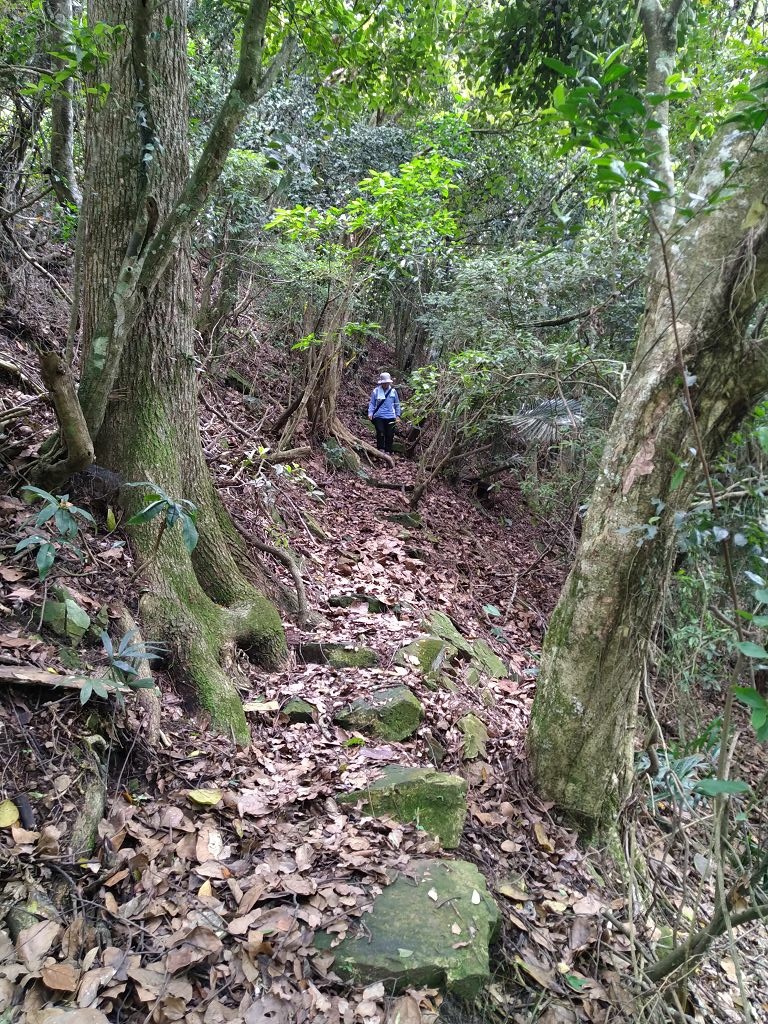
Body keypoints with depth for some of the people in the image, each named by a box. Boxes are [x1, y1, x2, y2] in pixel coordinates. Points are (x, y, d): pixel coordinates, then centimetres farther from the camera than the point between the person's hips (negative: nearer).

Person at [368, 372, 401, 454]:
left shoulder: (393, 391, 6)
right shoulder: (376, 391, 2)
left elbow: (397, 404, 13)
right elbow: (372, 403, 4)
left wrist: (398, 415, 9)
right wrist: (370, 413, -9)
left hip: (390, 417, 2)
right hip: (379, 416, -2)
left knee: (390, 435, 2)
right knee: (380, 432, -14)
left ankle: (388, 451, 13)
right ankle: (381, 450, -5)